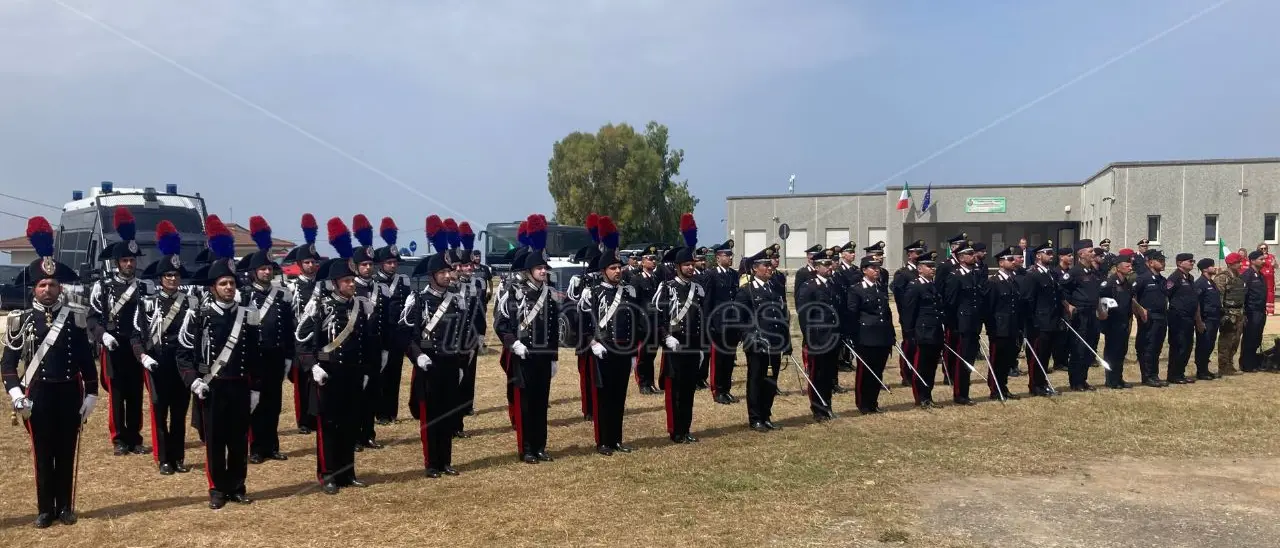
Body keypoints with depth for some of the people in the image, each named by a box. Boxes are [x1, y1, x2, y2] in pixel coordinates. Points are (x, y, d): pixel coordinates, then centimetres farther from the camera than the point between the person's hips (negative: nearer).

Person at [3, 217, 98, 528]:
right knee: (43, 454, 7)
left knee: (67, 453, 8)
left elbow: (86, 361, 4)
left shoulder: (75, 318, 1)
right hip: (38, 395, -1)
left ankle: (65, 506, 19)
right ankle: (45, 509, 17)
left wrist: (91, 395, 2)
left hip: (69, 394, 1)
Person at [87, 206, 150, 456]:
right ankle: (119, 440, 10)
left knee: (136, 395, 6)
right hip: (113, 348, -3)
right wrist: (103, 335, -18)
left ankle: (135, 439, 14)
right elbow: (93, 318, -2)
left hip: (137, 348, 3)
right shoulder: (102, 286, -1)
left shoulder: (143, 288, 9)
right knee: (116, 395, 1)